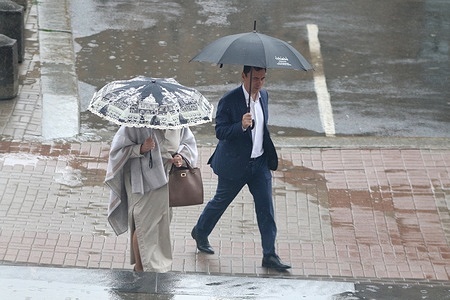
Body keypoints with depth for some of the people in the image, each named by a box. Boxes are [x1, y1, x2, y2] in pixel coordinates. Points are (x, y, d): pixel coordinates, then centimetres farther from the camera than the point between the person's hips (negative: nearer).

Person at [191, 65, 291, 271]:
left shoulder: (264, 96, 3)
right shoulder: (229, 101, -18)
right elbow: (220, 131, -21)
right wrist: (241, 126, -37)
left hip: (260, 163, 5)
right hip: (234, 165, -5)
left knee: (266, 209, 0)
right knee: (220, 202, 14)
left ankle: (269, 255, 5)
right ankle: (200, 233, 40)